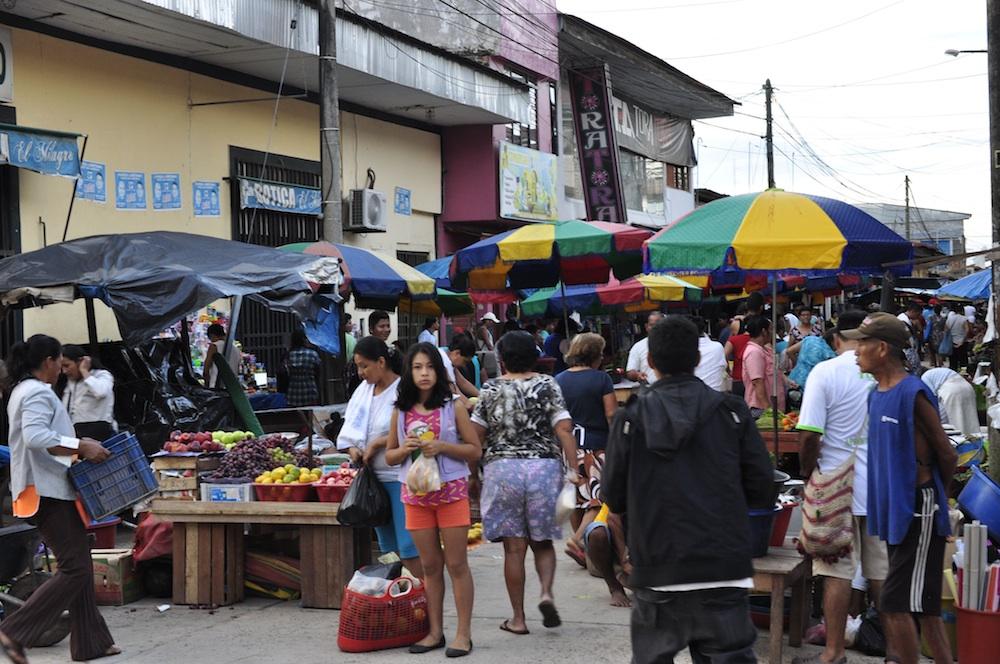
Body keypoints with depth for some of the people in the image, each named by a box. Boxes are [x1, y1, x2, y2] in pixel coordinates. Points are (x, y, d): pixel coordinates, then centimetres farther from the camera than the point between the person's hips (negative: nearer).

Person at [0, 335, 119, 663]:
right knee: (75, 568, -9)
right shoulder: (38, 393, -15)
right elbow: (36, 437, -29)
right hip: (48, 492, -11)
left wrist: (77, 445, 19)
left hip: (48, 491, 11)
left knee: (79, 564, 13)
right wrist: (80, 446, -26)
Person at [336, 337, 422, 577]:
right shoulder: (364, 390, 12)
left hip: (399, 477, -8)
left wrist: (376, 444, -14)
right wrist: (353, 449, -4)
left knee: (409, 547, -9)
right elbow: (349, 429, 15)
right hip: (373, 476, 8)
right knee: (388, 546, 15)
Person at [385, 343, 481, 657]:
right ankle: (435, 631, 17)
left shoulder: (453, 407, -2)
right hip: (416, 494, 3)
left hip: (451, 491, -3)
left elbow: (475, 450, -2)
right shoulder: (400, 411, 6)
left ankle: (463, 633, 5)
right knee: (430, 565, 9)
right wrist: (405, 449, -10)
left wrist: (442, 447, -17)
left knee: (456, 564, 0)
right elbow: (389, 456, 13)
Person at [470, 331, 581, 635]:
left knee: (514, 547, 4)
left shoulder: (491, 389, 1)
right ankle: (547, 593, -9)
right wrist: (573, 469, -7)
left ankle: (518, 618, 8)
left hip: (502, 468, 0)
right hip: (544, 465, 1)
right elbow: (564, 430, -7)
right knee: (542, 541, 15)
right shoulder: (548, 385, 1)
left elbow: (476, 435, 1)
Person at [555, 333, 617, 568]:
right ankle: (578, 539, -17)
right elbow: (611, 414, -8)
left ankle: (580, 543, 21)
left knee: (576, 498, 14)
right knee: (599, 497, -1)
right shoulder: (601, 379, -6)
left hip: (567, 445, 5)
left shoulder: (558, 380, 6)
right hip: (596, 445, -5)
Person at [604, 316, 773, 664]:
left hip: (656, 571, 0)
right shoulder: (731, 412, -2)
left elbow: (614, 500, 0)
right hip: (722, 567, 0)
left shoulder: (631, 417, -4)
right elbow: (762, 491, 0)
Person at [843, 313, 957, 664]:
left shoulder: (913, 394, -17)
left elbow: (947, 455, -11)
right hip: (893, 511, 9)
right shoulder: (877, 394, 10)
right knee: (923, 607, 13)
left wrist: (932, 497, 2)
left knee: (895, 605, -8)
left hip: (917, 513, -9)